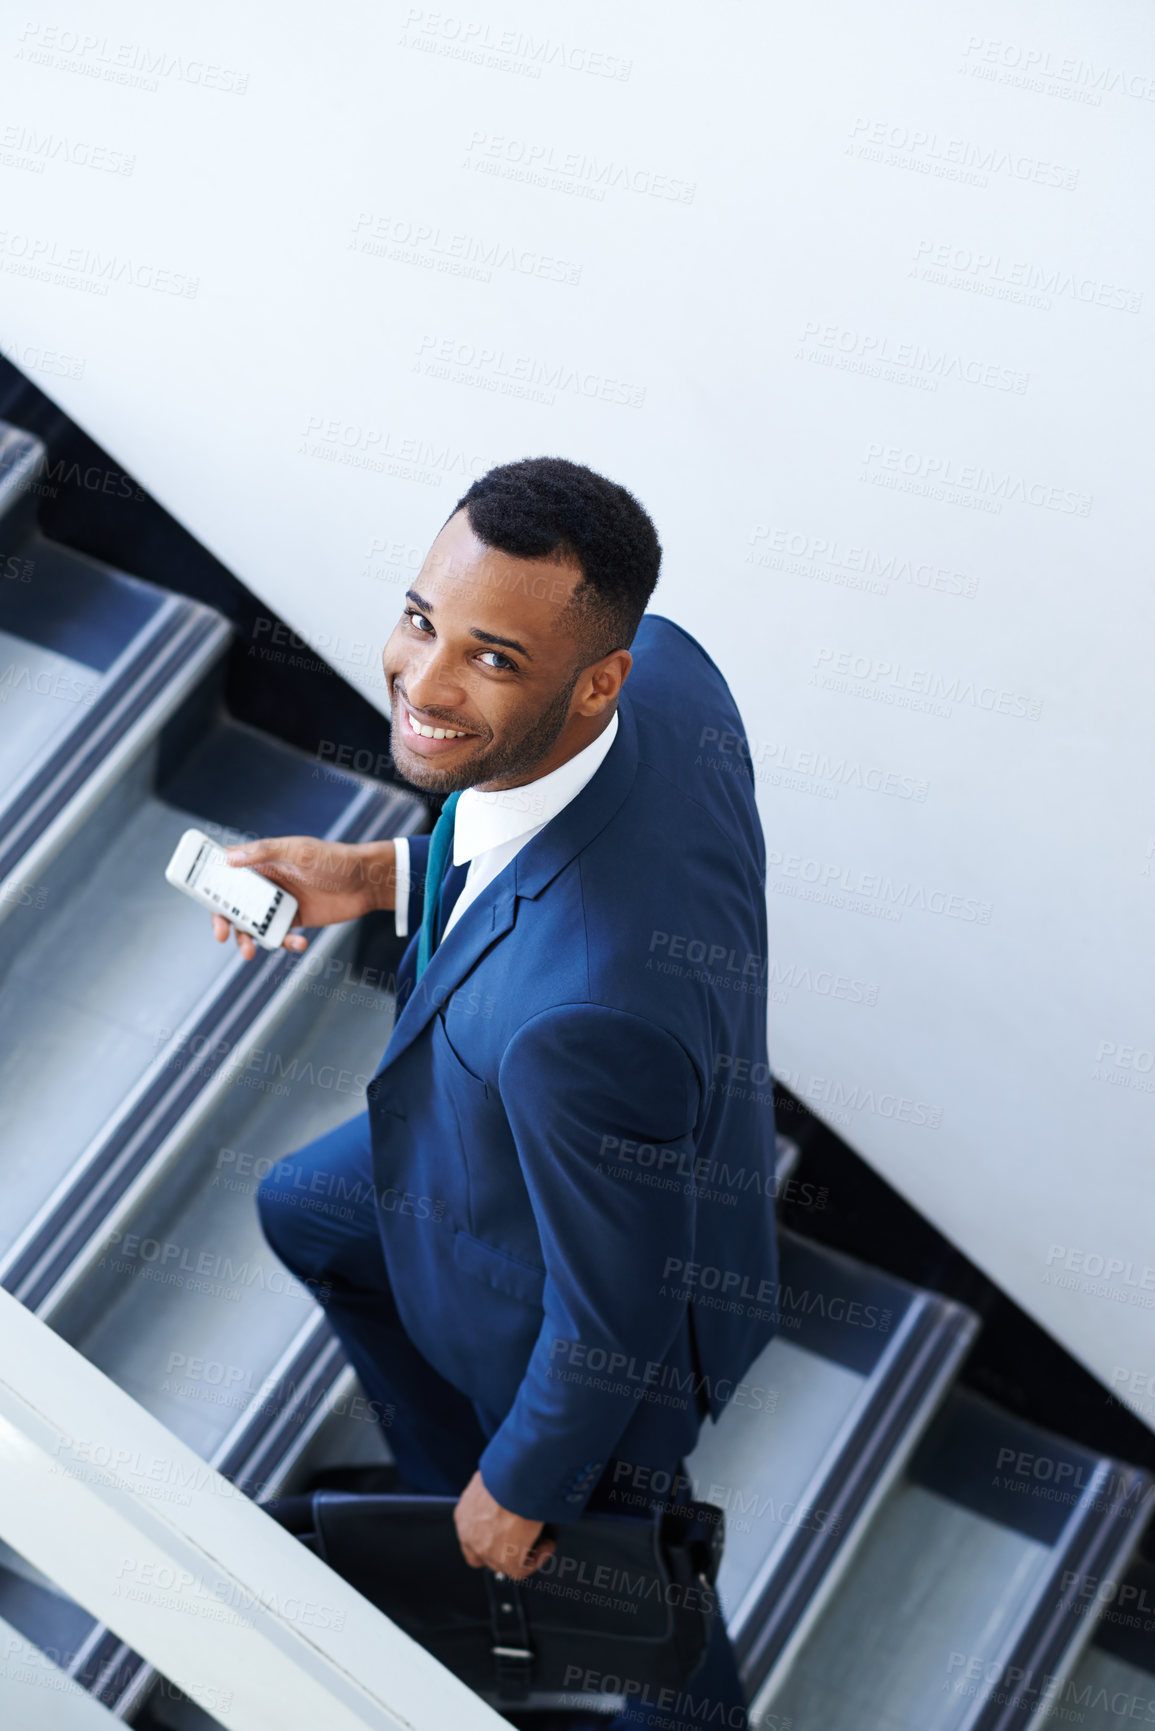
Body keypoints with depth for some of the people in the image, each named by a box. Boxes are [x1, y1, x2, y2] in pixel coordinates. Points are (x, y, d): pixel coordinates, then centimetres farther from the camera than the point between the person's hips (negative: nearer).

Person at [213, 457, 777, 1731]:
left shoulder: (583, 1011, -49)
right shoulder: (663, 665, -27)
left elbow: (616, 1315, -31)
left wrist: (521, 1490, -11)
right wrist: (382, 876, -11)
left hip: (612, 1302, -7)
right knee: (306, 1211, 33)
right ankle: (455, 1501, 56)